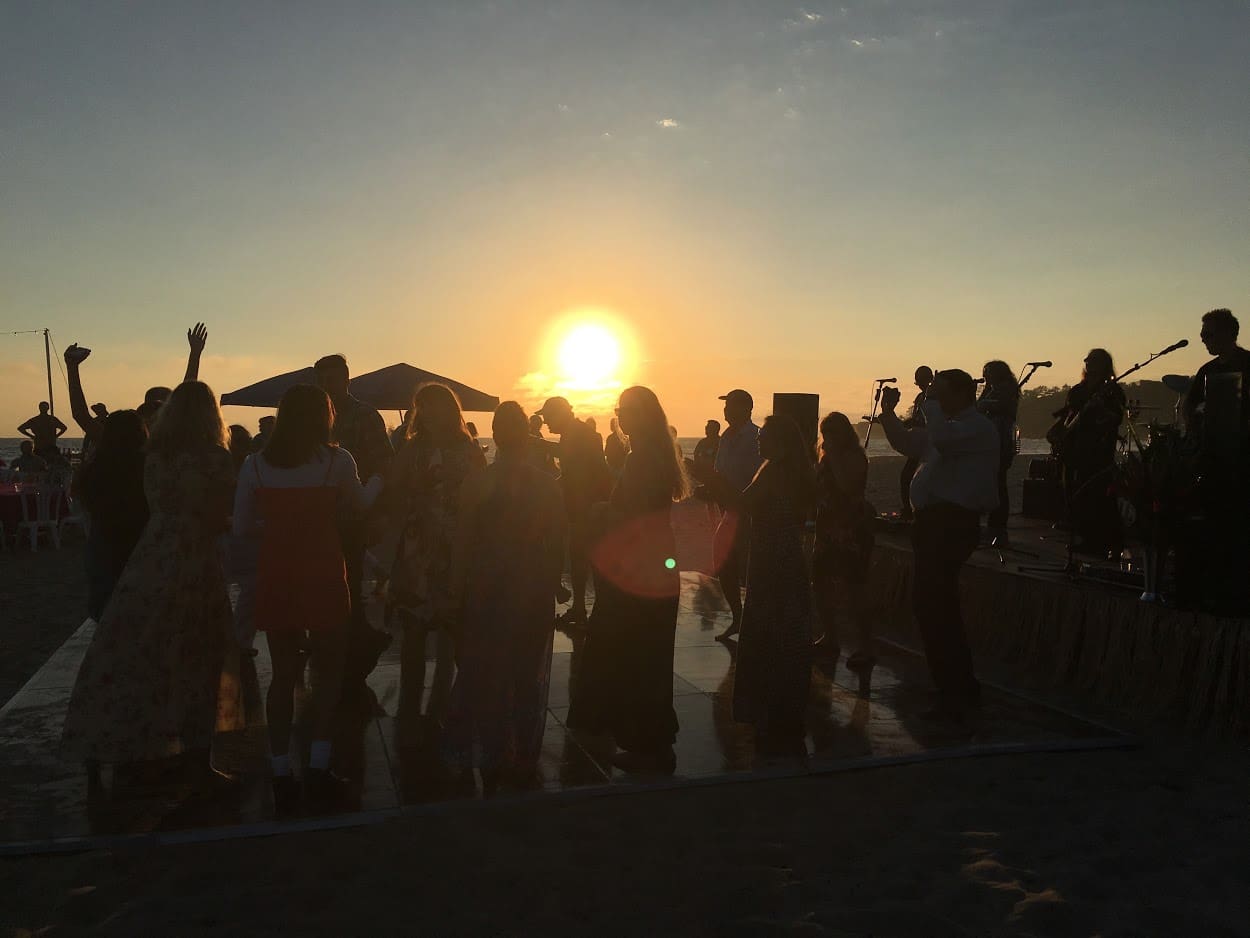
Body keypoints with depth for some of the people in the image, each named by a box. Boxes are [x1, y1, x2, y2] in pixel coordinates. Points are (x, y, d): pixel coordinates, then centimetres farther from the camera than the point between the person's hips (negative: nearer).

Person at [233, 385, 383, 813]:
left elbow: (242, 527, 5)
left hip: (275, 577, 3)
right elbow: (361, 503, 11)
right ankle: (318, 770, 7)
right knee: (328, 672, 11)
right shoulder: (337, 461, -8)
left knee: (283, 674, 13)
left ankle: (282, 774, 18)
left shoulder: (255, 465, 0)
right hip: (323, 575, -3)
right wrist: (381, 476, 30)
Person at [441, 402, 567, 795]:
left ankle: (492, 762, 21)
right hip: (536, 594, 1)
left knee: (484, 676, 13)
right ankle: (525, 760, 21)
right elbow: (558, 545, -3)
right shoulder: (548, 485, -7)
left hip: (487, 592, -1)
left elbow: (463, 546, -8)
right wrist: (550, 586, 11)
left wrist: (457, 599, 1)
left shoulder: (477, 483, -11)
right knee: (529, 678, 13)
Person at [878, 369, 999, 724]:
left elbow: (941, 439, -28)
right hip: (935, 521, 10)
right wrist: (888, 412, 14)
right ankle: (961, 688, 27)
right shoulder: (951, 425, 22)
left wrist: (931, 402, -13)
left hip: (951, 524, -10)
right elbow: (906, 442, 29)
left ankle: (957, 694, -3)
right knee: (933, 605, 15)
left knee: (933, 606, -11)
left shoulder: (979, 427, -9)